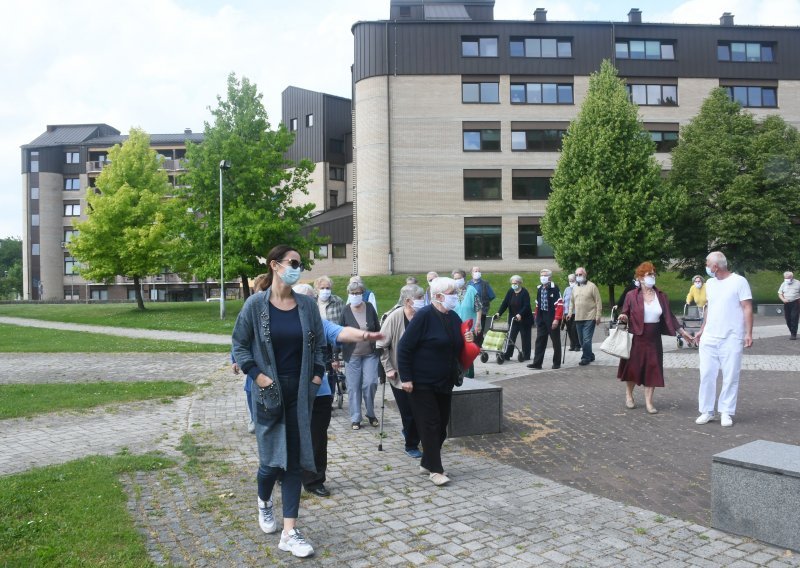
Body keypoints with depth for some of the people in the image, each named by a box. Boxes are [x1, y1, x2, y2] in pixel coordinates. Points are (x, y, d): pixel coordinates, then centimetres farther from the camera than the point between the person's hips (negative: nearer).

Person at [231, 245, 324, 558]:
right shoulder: (256, 304, -6)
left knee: (294, 460, 3)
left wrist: (317, 375, 1)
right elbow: (239, 343, -1)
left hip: (300, 392, 3)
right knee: (272, 457, 3)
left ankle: (290, 532, 10)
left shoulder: (307, 305, 1)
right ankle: (264, 502, 38)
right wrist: (256, 374, -10)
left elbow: (319, 344, 10)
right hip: (269, 391, -2)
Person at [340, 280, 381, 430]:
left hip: (370, 354, 1)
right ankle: (355, 419, 12)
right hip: (352, 355, -1)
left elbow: (377, 329, 10)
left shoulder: (370, 308, 1)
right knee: (353, 387, 2)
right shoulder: (345, 311, -5)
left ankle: (371, 413, 16)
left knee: (370, 383, -5)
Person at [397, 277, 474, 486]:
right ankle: (435, 469, 7)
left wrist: (467, 340, -4)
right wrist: (405, 378, -18)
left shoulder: (454, 317, 6)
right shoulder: (424, 316, -16)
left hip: (444, 383, 8)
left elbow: (456, 347, 19)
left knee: (442, 424, 12)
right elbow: (404, 347, -17)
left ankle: (426, 462, 27)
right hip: (422, 383, -7)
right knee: (430, 425, -3)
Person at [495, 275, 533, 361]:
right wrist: (499, 313, -12)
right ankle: (507, 354, 1)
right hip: (513, 319, 4)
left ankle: (526, 355, 13)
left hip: (524, 319, -4)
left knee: (525, 337, 5)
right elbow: (505, 303, -1)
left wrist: (520, 314, -33)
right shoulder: (510, 291, 3)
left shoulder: (524, 292, -12)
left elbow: (526, 306, -20)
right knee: (510, 337, 0)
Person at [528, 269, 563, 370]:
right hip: (541, 319, 6)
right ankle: (537, 363, 5)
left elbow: (560, 304, -16)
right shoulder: (539, 289, 11)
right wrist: (536, 316, 13)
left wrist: (557, 319, -20)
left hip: (552, 319, -6)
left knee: (556, 341, 6)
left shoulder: (554, 288, -12)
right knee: (540, 341, 4)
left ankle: (557, 363, 16)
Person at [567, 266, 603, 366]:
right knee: (581, 340, 11)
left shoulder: (592, 286, -5)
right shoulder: (575, 288, 13)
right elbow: (572, 302, 19)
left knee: (586, 339, -10)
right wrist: (570, 312, 7)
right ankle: (590, 356, 25)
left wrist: (598, 316, -10)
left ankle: (586, 357, 1)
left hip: (589, 318, -6)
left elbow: (598, 302, -6)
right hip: (578, 318, 6)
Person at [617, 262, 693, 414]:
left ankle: (648, 401, 10)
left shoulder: (661, 296, 6)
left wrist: (682, 331, 9)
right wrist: (623, 317, -22)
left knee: (652, 369, 2)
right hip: (636, 337, -3)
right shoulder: (632, 296, -4)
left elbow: (669, 316, 10)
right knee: (633, 367, 5)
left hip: (654, 339, 3)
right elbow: (624, 314, 1)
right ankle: (629, 395, 27)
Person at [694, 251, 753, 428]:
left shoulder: (739, 281, -6)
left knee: (730, 377, 1)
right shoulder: (709, 283, 11)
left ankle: (726, 412, 10)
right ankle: (707, 411, 13)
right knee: (706, 375, 4)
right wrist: (702, 330, 19)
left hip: (731, 339, -5)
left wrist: (748, 333, -14)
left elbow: (747, 308, -8)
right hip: (709, 338, 5)